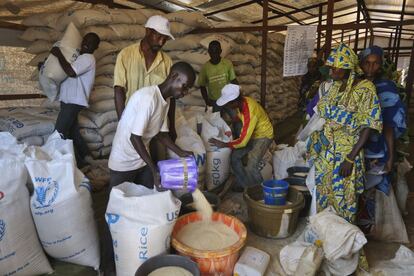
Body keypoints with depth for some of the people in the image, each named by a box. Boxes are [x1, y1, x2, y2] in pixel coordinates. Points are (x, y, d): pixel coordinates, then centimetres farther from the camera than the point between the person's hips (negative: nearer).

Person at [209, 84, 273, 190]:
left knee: (251, 167, -21)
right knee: (234, 156, 2)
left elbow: (243, 141, -34)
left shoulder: (249, 113, -37)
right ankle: (243, 183, 19)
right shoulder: (241, 102, -11)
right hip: (252, 134, 8)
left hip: (264, 136, -8)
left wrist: (224, 144, -24)